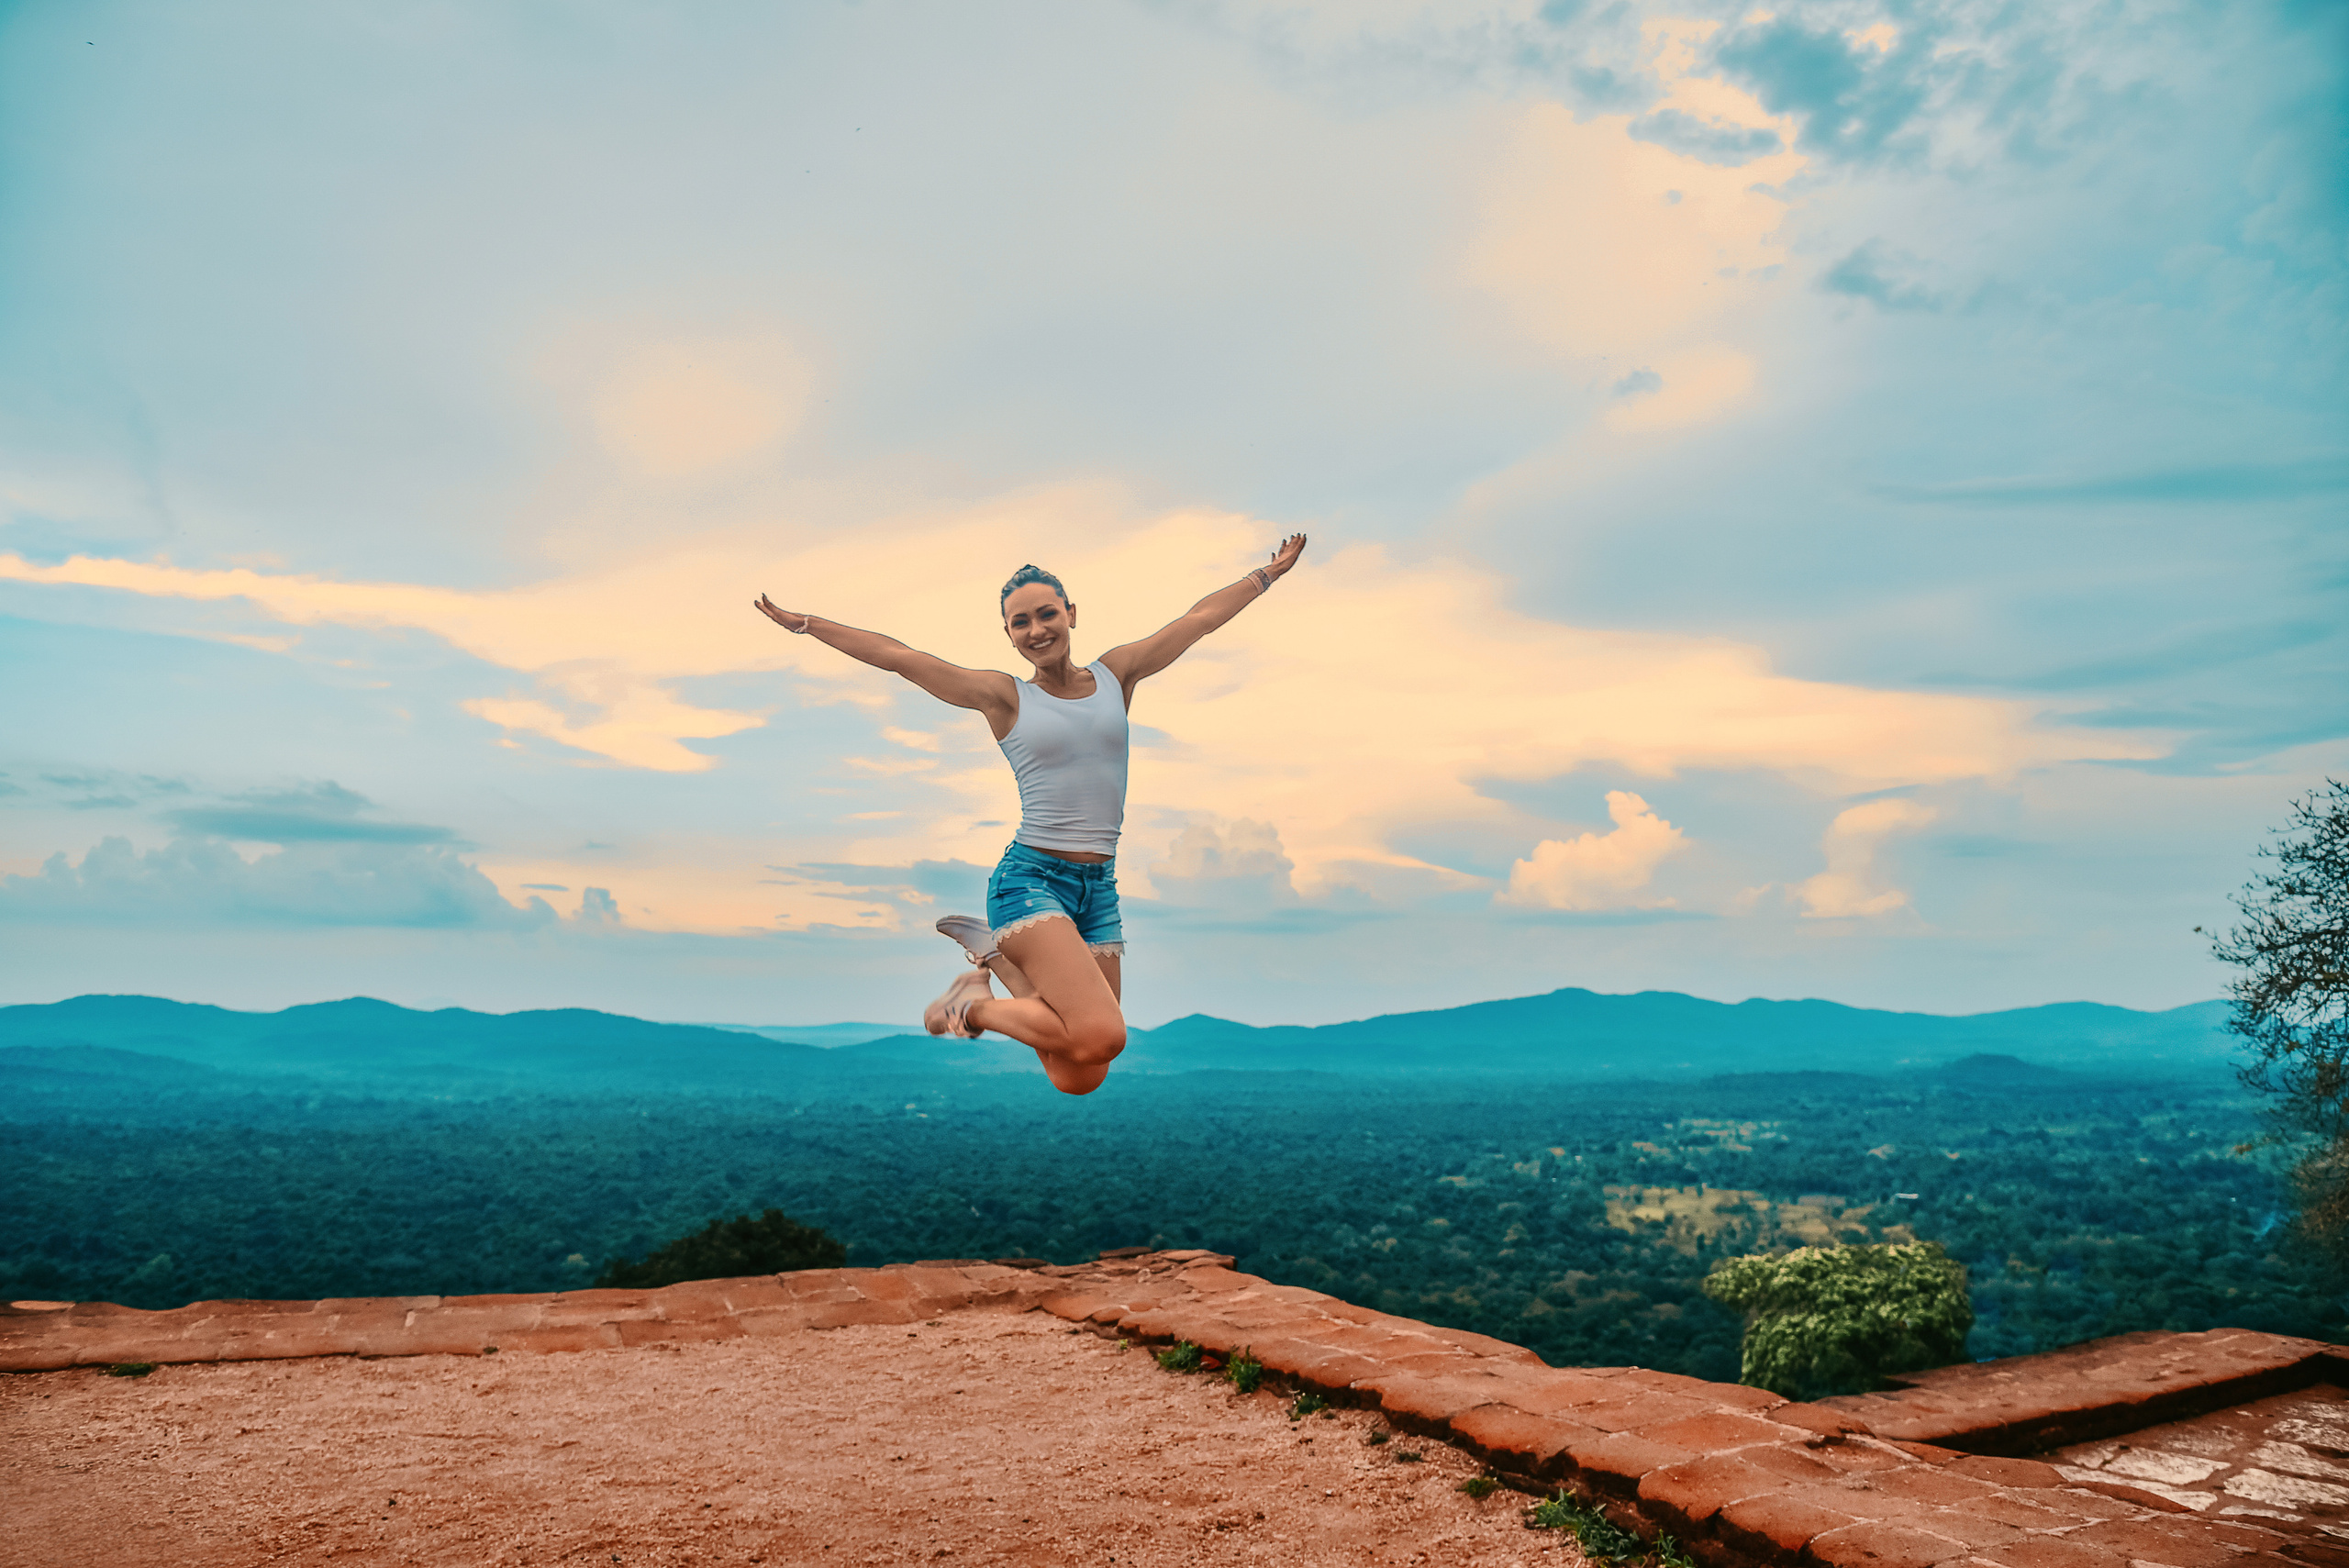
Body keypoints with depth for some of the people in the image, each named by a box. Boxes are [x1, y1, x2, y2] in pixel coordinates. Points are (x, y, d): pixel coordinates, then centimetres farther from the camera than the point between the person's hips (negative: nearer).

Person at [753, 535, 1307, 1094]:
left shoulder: (1116, 675, 11)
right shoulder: (1005, 697, 3)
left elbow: (1200, 618, 17)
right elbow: (897, 656, 3)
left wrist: (1271, 571, 26)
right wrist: (804, 624, 4)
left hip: (1100, 887, 4)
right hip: (1031, 877, -4)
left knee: (1081, 1079, 3)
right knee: (1100, 1036, -24)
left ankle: (1000, 958, 24)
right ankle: (975, 1006, 2)